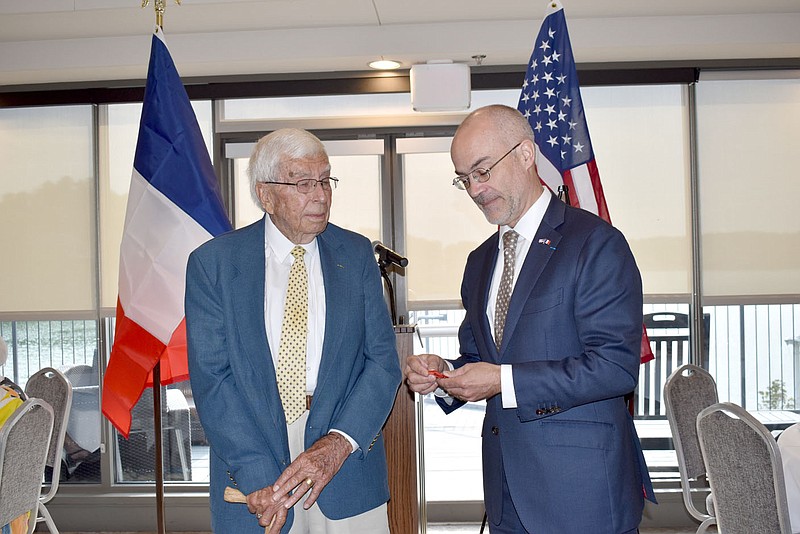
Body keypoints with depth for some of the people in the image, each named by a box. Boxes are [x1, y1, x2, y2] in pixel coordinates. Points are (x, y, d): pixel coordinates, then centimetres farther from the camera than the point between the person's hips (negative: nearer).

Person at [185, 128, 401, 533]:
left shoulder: (356, 255, 3)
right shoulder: (212, 263, -2)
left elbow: (383, 361, -2)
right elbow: (210, 379, -8)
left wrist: (338, 443, -17)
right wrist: (258, 478, -17)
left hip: (347, 466, 2)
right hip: (250, 462, -1)